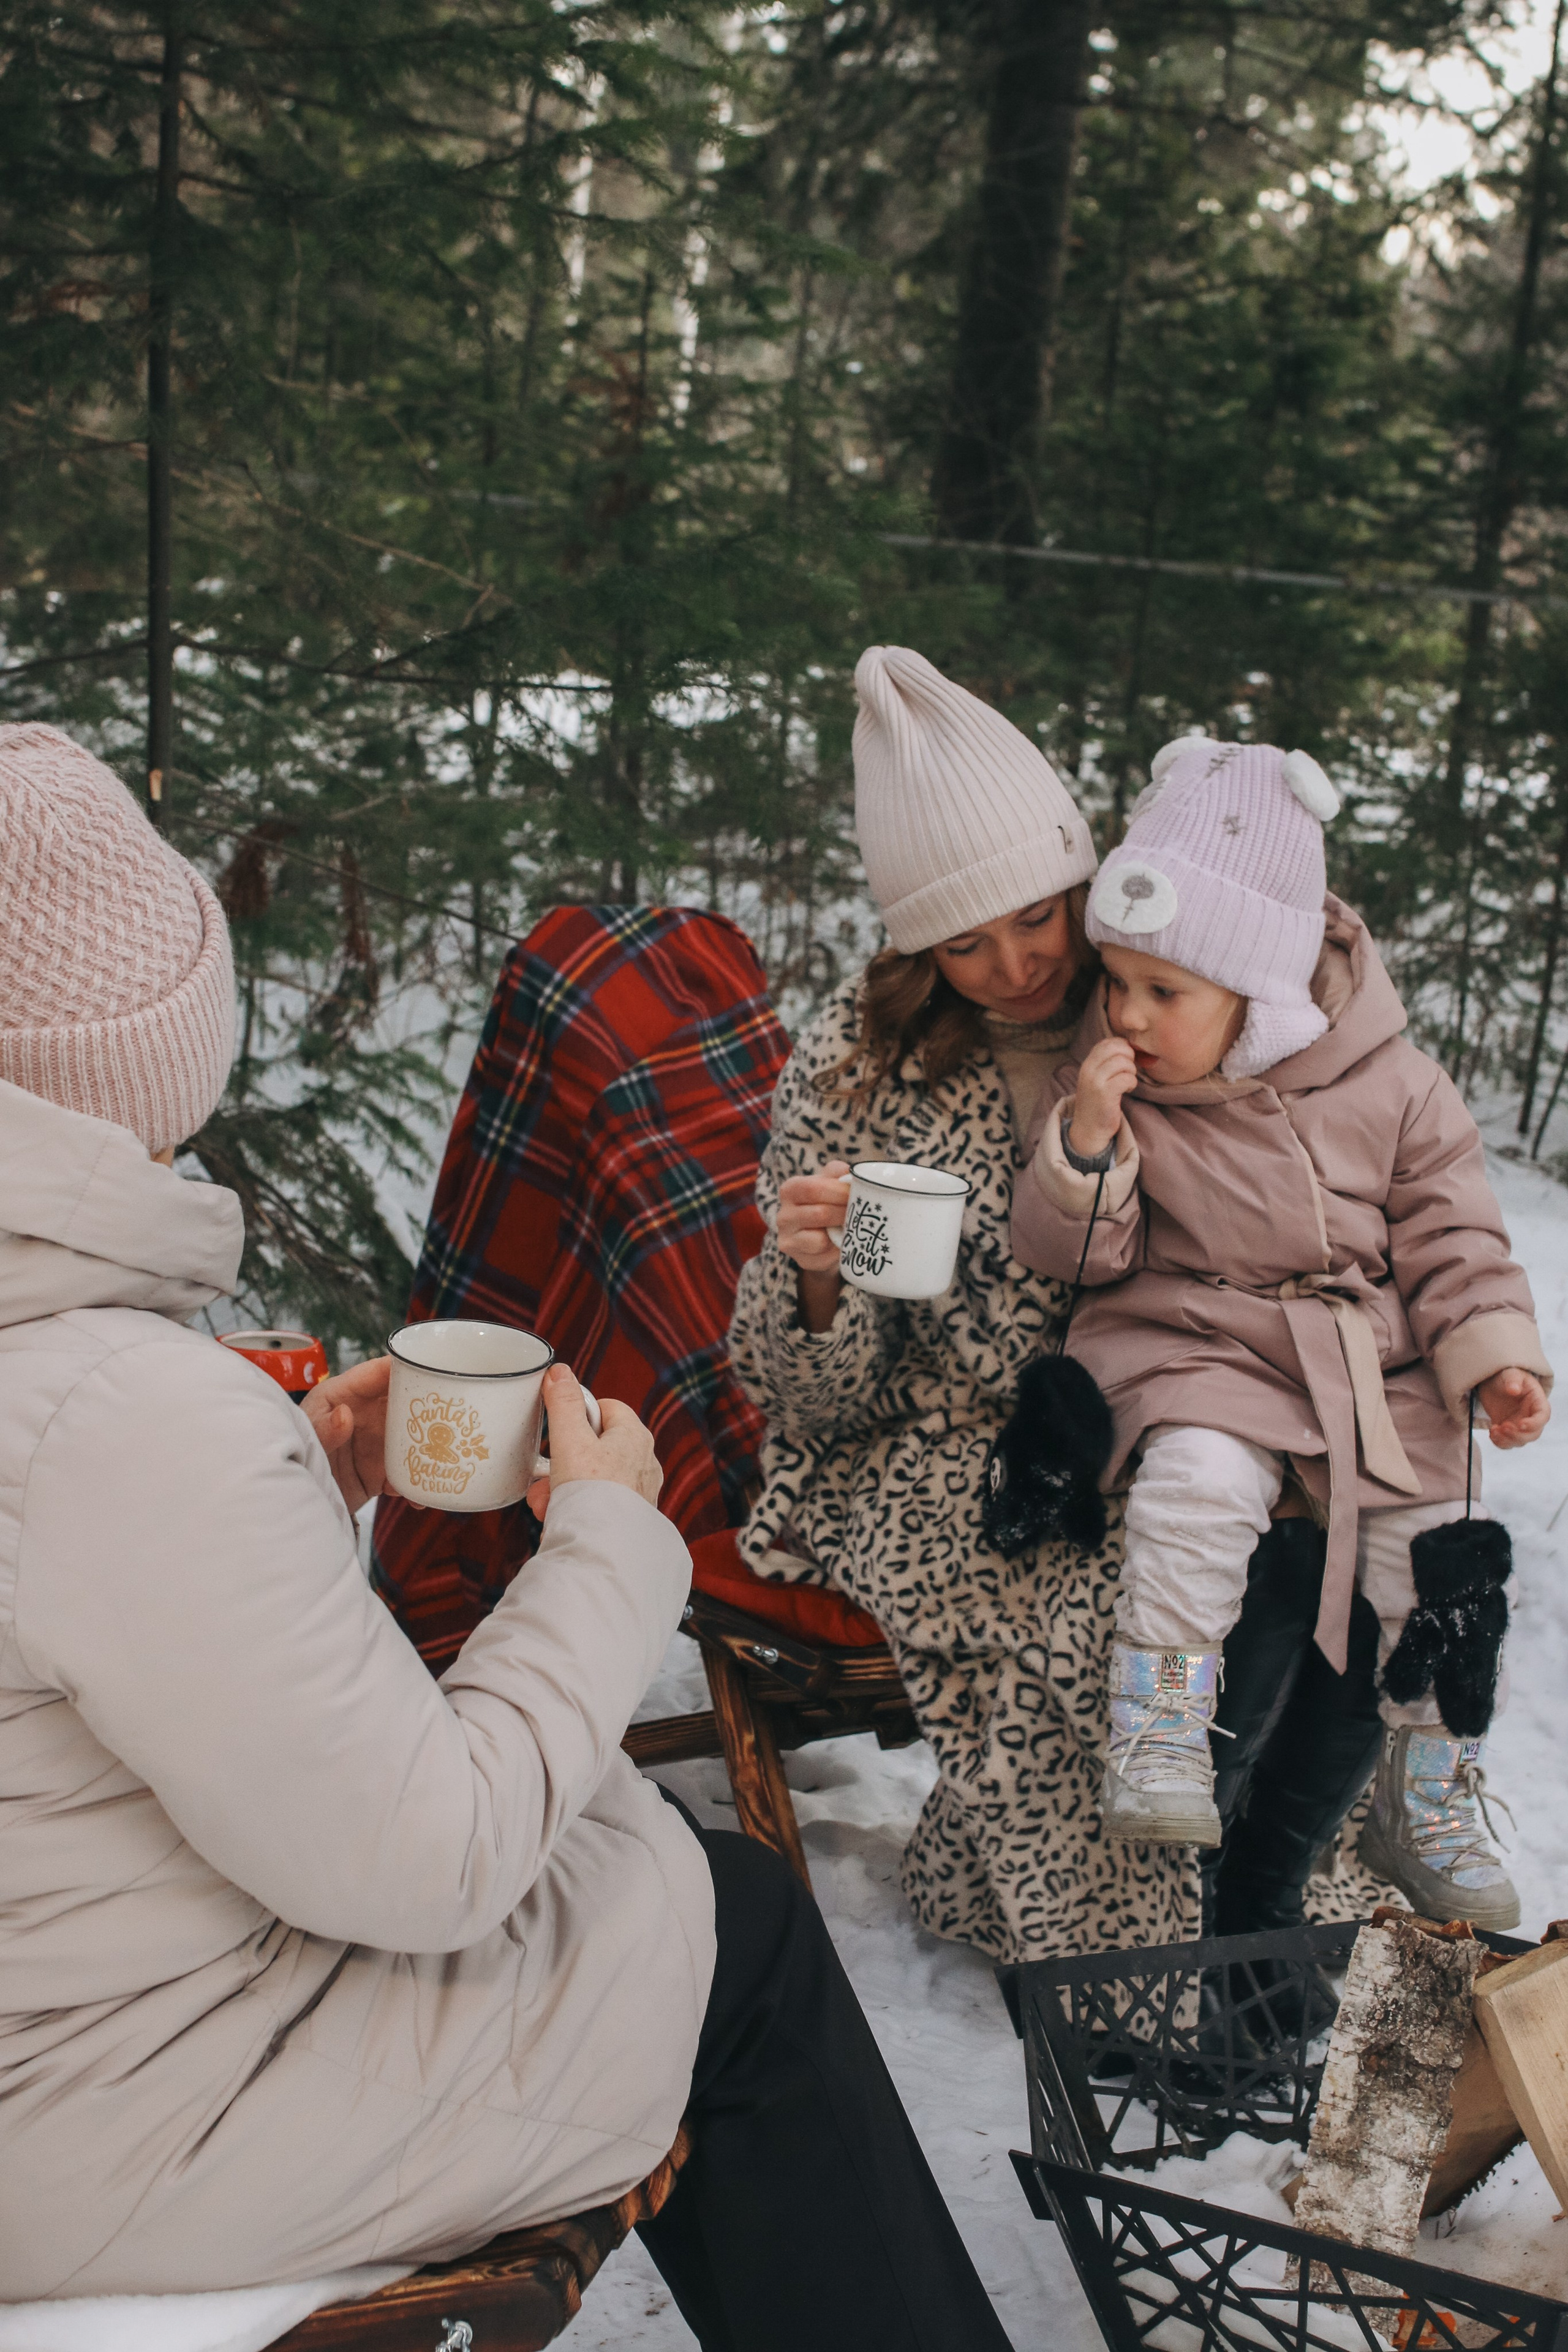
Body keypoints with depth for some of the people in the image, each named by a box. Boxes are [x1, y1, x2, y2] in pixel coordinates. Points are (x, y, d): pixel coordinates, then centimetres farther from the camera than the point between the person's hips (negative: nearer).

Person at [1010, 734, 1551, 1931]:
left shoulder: (1391, 1083, -2)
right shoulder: (1114, 1082, -4)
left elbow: (1451, 1231, 5)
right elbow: (1074, 1250, -5)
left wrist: (1494, 1353, -7)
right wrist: (1085, 1142, -22)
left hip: (1376, 1369, 2)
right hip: (1196, 1351, -2)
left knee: (1437, 1553, -6)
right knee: (1200, 1480, -32)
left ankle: (1428, 1802, 15)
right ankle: (1156, 1738, -21)